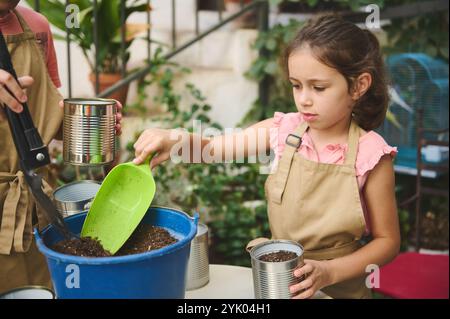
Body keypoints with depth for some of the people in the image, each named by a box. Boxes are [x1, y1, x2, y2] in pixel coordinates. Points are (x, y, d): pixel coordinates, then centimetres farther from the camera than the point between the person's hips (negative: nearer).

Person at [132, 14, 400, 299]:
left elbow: (388, 241, -9)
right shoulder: (285, 130, -7)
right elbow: (213, 146, -4)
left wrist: (328, 273, -21)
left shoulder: (370, 155, -16)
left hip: (339, 288, -3)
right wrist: (178, 141, -25)